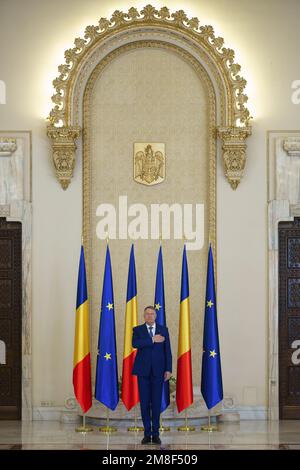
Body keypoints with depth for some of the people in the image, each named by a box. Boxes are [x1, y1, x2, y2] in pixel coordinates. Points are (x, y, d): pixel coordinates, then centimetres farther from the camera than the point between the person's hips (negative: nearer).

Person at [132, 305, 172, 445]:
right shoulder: (137, 330, 5)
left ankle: (155, 433, 5)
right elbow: (135, 344, -15)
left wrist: (168, 369, -2)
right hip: (143, 370, 0)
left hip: (158, 370, 0)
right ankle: (147, 433, 6)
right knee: (145, 402, 1)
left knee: (157, 401, 0)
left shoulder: (163, 330, 8)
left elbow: (167, 350, 5)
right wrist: (152, 340, -18)